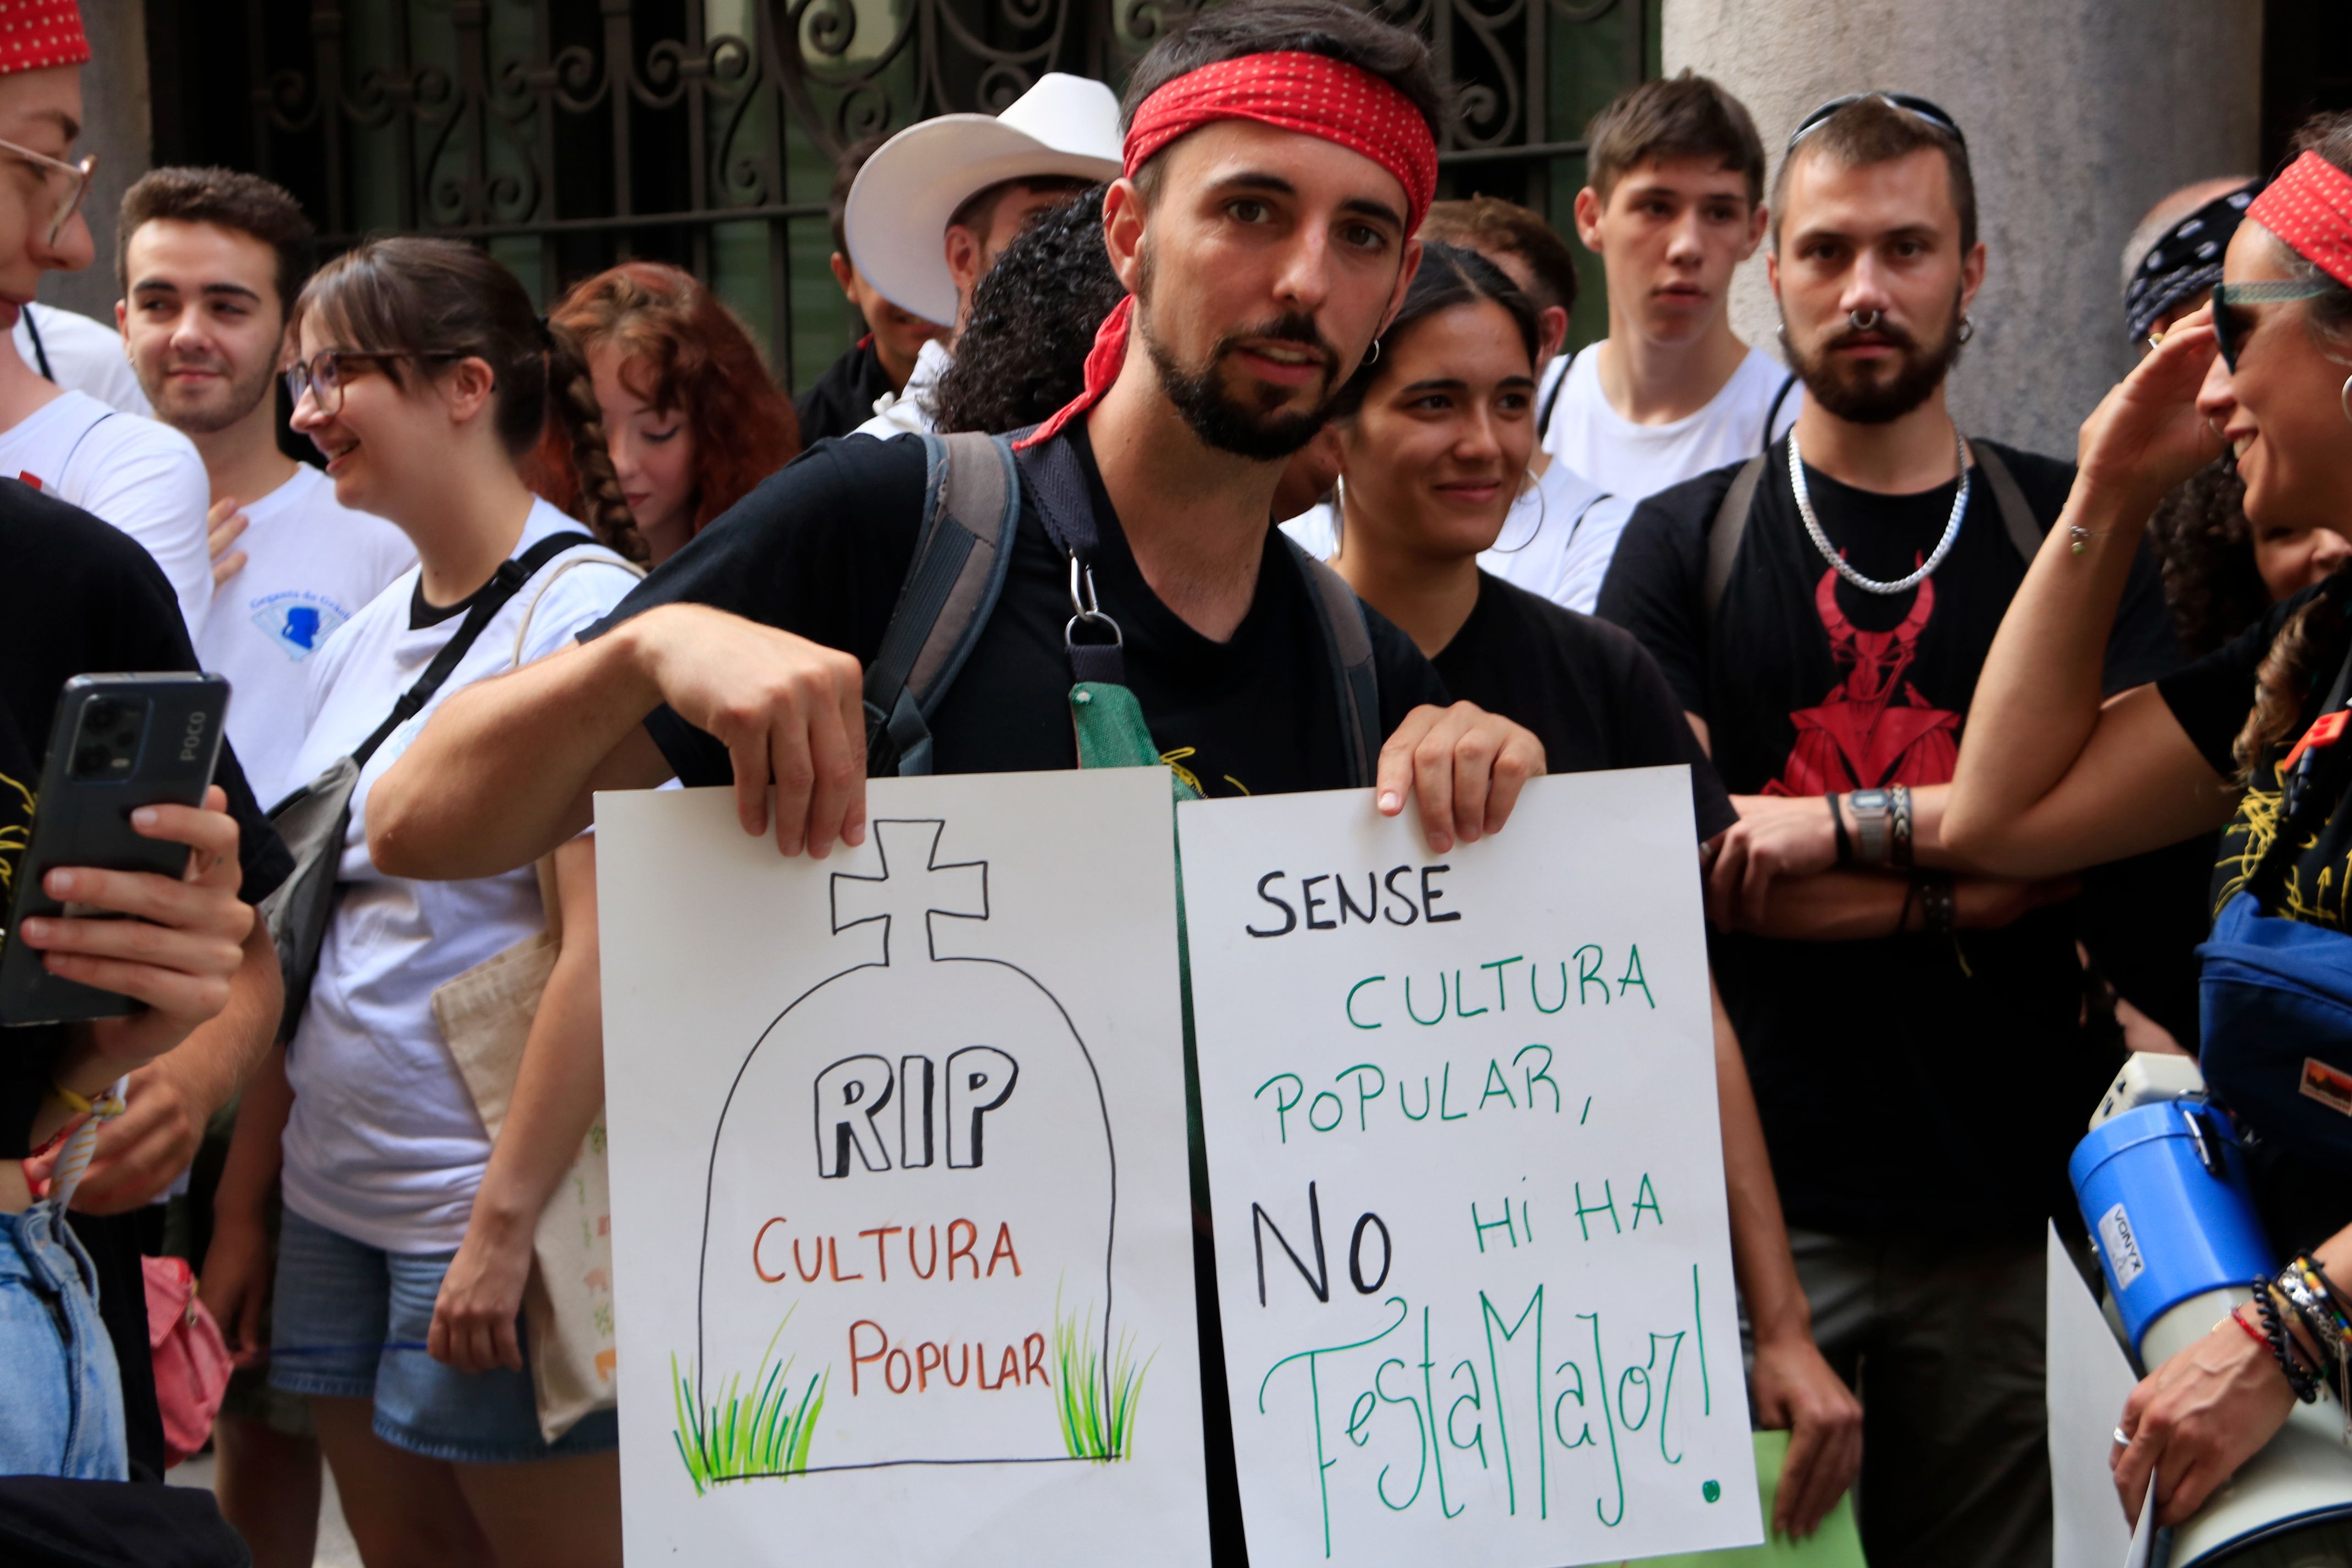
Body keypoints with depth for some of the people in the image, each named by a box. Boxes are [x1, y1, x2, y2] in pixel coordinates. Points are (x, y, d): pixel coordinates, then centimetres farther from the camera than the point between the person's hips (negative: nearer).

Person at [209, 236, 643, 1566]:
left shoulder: (585, 610, -13)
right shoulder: (362, 643, 11)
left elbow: (608, 945, -19)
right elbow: (306, 942, 14)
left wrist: (505, 1224, -21)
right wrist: (243, 1197, 12)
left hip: (501, 1208, -8)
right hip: (338, 1202, 8)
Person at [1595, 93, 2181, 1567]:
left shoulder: (2072, 533, 9)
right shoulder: (1685, 543, 6)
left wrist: (1838, 826, -12)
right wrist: (1956, 885, -10)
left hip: (2000, 1206, 1)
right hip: (1745, 1185, -1)